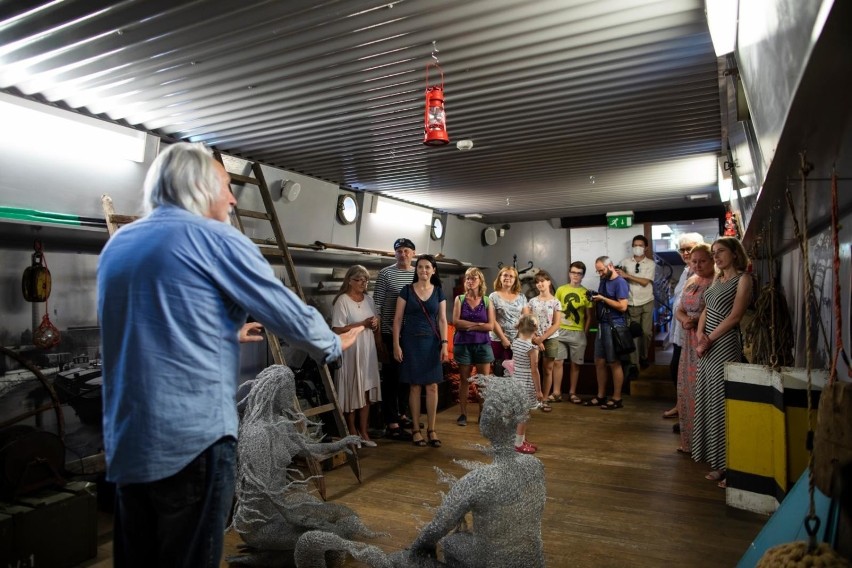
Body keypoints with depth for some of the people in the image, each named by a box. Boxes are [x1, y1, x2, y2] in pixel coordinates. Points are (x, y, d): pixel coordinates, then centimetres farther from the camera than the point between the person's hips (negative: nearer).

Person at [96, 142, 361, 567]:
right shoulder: (214, 238, -10)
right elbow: (288, 312, -9)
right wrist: (332, 345, 9)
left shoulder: (117, 246, 14)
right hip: (193, 436, -8)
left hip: (126, 439, 8)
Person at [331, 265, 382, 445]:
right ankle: (353, 432, 16)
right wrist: (362, 324, -17)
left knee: (367, 391, 8)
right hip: (350, 352, -6)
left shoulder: (368, 299, 11)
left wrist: (375, 324, -4)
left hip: (368, 352, 6)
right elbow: (337, 329, -17)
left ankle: (363, 431, 18)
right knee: (352, 392, 2)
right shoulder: (342, 301, -10)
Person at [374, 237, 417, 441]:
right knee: (391, 378, 0)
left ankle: (401, 414, 32)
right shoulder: (386, 274, -5)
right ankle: (392, 424, 5)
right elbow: (377, 305, -7)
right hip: (391, 334, -5)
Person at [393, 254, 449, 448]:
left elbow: (442, 320, 4)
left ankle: (431, 429, 13)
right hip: (411, 341, -2)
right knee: (414, 386, 3)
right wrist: (396, 344, -8)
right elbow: (398, 319, -1)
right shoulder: (407, 290, 0)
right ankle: (416, 429, 13)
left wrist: (444, 344, -6)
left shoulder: (438, 292, 6)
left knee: (432, 386, 3)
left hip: (432, 342, 2)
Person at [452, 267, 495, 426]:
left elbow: (490, 326, -4)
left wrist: (469, 326, -10)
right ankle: (463, 414, 14)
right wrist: (478, 324, -10)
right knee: (464, 380, 6)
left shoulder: (487, 301, 4)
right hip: (463, 344, 0)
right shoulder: (460, 299, 3)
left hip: (482, 344, 0)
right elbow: (456, 322, -9)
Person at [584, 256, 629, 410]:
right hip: (602, 325, 8)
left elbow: (623, 306, -19)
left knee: (614, 363, -1)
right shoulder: (603, 281, 15)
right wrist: (596, 300, 7)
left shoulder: (620, 282, -11)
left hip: (614, 326, -8)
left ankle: (617, 399, 9)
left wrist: (603, 299, -17)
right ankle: (601, 396, 20)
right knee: (599, 362, 10)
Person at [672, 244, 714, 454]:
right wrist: (684, 319, -7)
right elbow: (679, 310, 13)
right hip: (689, 343, 8)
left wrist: (698, 321, -23)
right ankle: (690, 441, 27)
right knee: (687, 390, 14)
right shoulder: (690, 282, 14)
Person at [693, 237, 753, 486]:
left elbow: (734, 316, -13)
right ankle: (716, 458, 21)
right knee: (709, 399, 11)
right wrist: (700, 334, -4)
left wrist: (709, 340, -13)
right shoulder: (717, 279, 17)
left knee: (722, 401, -5)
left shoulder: (743, 279, -6)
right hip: (708, 345, 8)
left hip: (725, 343, -8)